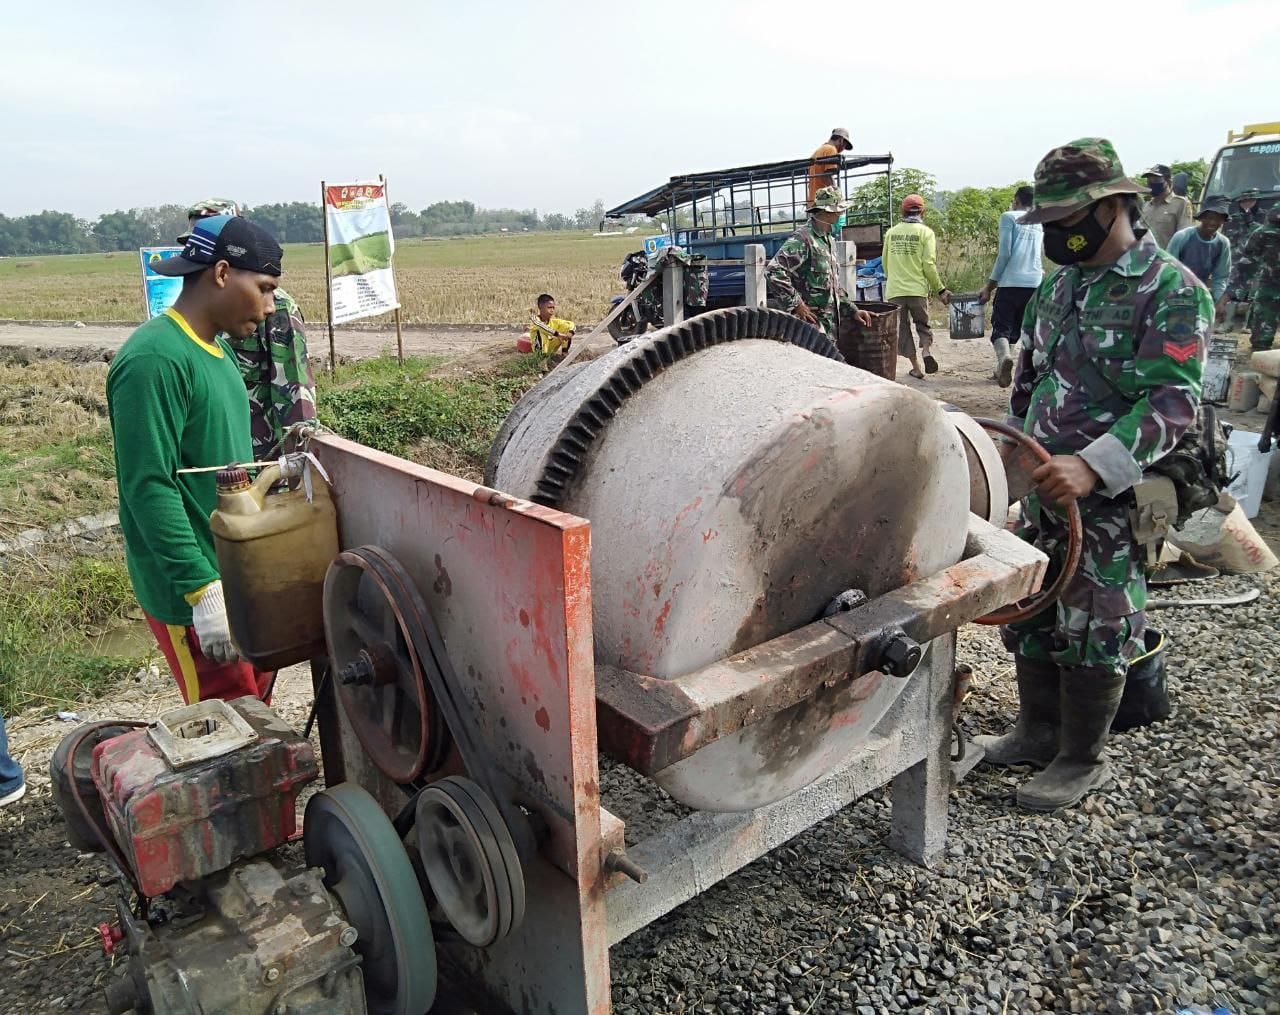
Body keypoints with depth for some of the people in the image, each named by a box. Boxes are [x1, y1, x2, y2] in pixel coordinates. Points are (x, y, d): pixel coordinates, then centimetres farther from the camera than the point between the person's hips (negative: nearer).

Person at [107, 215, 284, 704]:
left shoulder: (216, 348, 10)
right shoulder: (154, 360, -19)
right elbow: (149, 488, -23)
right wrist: (203, 589, -23)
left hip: (237, 575, 9)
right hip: (192, 592, -9)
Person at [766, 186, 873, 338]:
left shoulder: (829, 240, 18)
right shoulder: (802, 239, -13)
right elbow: (773, 272, -23)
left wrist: (853, 310, 21)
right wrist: (796, 304, -21)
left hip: (830, 325, 9)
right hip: (810, 325, -9)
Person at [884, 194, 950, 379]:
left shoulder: (891, 233, 7)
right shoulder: (925, 232, -3)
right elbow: (929, 265, -9)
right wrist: (940, 290, -1)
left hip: (894, 290, 2)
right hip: (917, 289, -1)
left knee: (902, 329, 10)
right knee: (923, 324, 16)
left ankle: (916, 367, 9)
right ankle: (927, 350, -12)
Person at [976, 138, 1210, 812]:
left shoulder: (1172, 291, -12)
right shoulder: (1058, 285, 11)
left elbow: (1173, 402, -21)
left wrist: (1092, 465, -33)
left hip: (1115, 498, -7)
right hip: (1042, 486, 7)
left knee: (1093, 629, 3)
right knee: (1028, 611, 14)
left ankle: (1081, 760, 21)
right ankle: (1037, 731, 33)